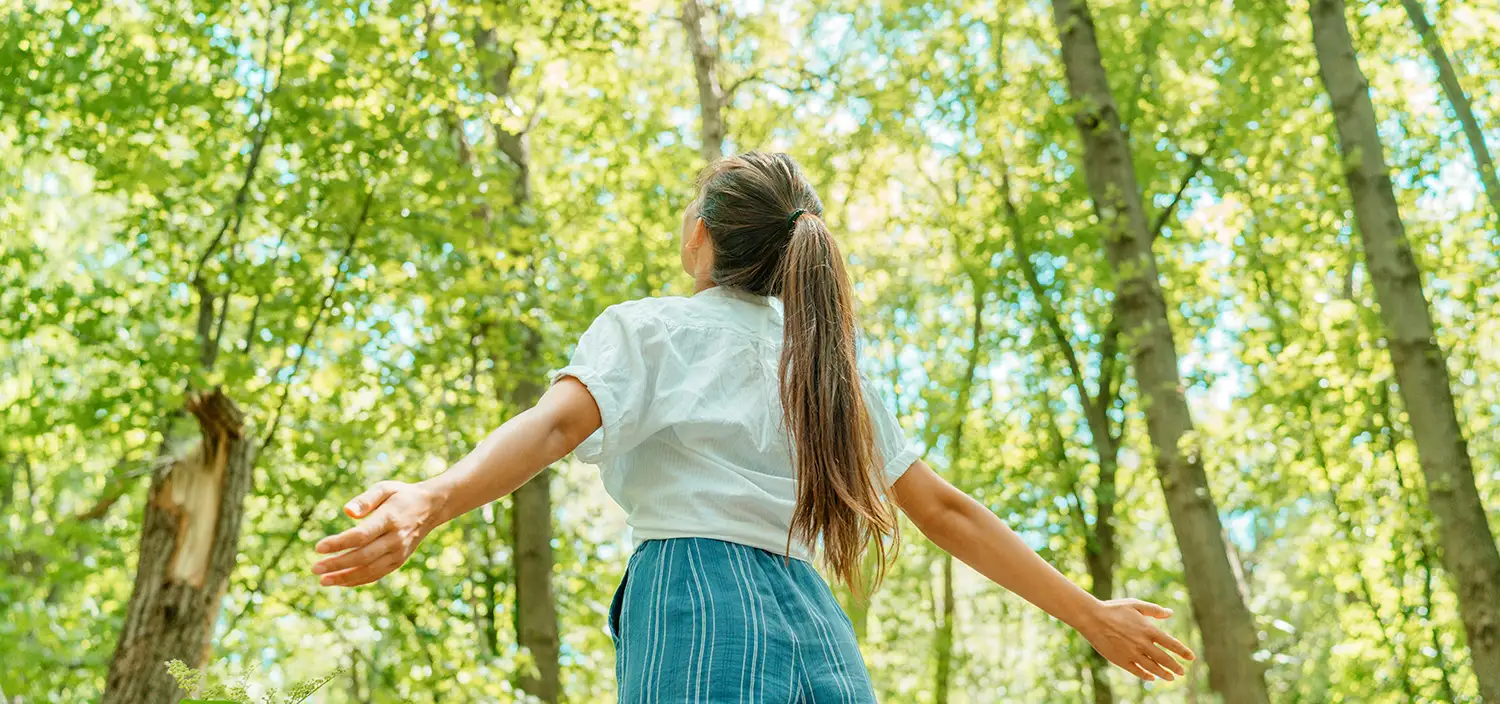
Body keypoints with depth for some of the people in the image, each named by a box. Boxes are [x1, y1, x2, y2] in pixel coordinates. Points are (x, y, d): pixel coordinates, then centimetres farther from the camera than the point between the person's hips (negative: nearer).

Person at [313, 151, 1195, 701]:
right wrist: (1090, 612, 26)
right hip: (816, 631, 6)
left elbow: (556, 425, -15)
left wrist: (432, 500, -32)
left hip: (699, 619, -5)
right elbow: (946, 509, 19)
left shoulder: (651, 328, 7)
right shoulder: (826, 356, 21)